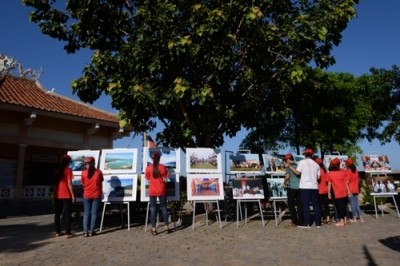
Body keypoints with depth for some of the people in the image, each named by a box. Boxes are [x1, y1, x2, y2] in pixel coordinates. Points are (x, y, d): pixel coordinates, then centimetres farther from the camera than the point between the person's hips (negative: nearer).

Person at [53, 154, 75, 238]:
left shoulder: (57, 170, 10)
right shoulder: (68, 170, -8)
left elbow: (55, 182, 12)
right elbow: (69, 183, -12)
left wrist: (54, 193, 18)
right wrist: (72, 194, -8)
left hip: (57, 195, 6)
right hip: (66, 195, -6)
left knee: (57, 213, 12)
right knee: (67, 214, -2)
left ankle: (58, 232, 16)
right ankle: (68, 233, -3)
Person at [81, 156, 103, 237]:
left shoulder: (84, 172, -6)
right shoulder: (99, 172, -5)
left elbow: (83, 183, 3)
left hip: (87, 195, 0)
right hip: (96, 195, 0)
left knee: (86, 213, 8)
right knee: (94, 213, 5)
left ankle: (85, 231, 6)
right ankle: (91, 231, 6)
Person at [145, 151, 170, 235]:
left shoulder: (148, 168, -6)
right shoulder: (163, 167, -6)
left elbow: (148, 180, 3)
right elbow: (165, 179, 1)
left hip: (152, 191, 0)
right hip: (161, 191, 0)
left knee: (153, 209, 5)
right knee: (164, 208, 10)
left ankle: (154, 229, 7)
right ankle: (166, 227, 13)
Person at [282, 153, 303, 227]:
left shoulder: (288, 166, -5)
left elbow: (287, 176, -14)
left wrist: (284, 183, 2)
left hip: (292, 187, -5)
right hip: (299, 187, 5)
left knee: (291, 204, 4)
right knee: (299, 204, 8)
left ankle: (294, 222, 3)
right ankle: (300, 221, 11)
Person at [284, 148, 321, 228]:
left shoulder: (302, 162, -3)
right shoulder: (316, 164, 10)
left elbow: (297, 172, -10)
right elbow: (318, 177, 9)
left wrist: (289, 166, -3)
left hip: (305, 186, -4)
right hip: (314, 187, 4)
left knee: (306, 205, -1)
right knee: (316, 204, 9)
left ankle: (306, 223, 0)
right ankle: (318, 223, 12)